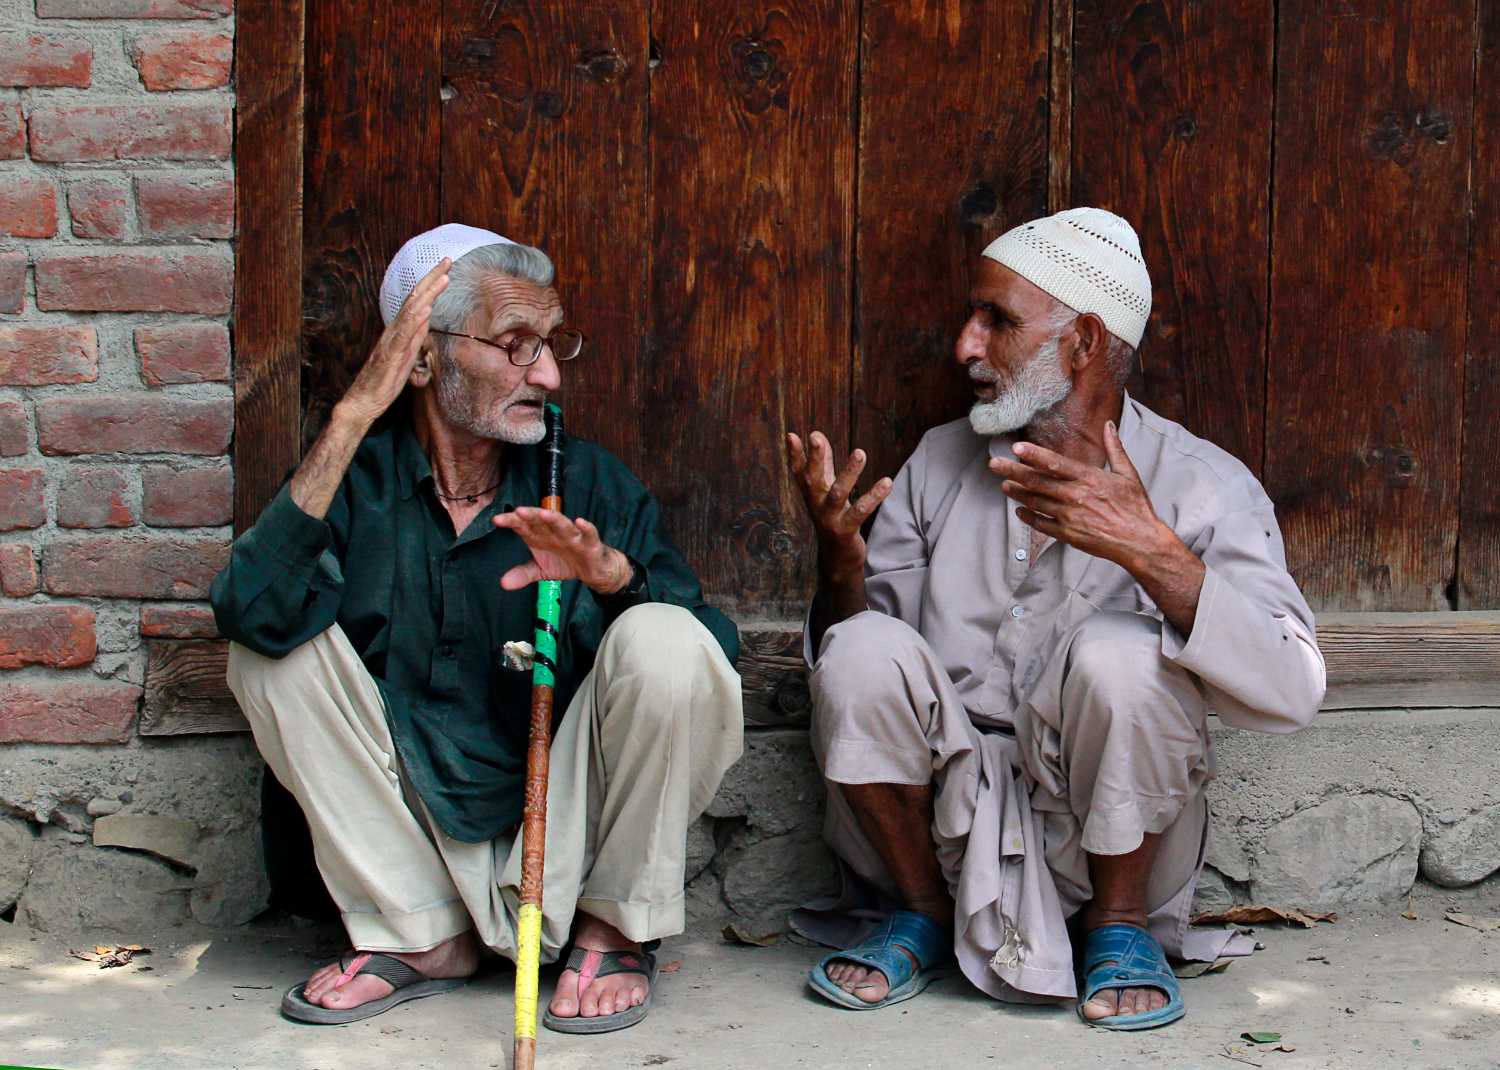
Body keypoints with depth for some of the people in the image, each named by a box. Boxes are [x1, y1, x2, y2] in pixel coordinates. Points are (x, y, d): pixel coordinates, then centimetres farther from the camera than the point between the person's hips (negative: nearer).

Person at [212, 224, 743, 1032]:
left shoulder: (589, 485, -2)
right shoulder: (359, 478, -4)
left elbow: (716, 649, -9)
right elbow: (252, 611, -24)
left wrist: (611, 571, -29)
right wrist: (355, 415, -24)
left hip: (569, 837, 0)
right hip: (416, 834, 1)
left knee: (663, 645, -23)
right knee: (271, 652, -15)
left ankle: (615, 929, -2)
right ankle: (417, 937, -4)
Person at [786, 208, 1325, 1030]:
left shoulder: (1200, 485, -7)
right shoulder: (938, 462, 6)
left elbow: (1291, 693, -21)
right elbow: (848, 637, 7)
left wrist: (1151, 551, -33)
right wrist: (840, 568, -16)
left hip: (1111, 835, -3)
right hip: (952, 814, 3)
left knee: (1118, 654, -29)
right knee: (861, 651, -21)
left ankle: (1120, 926, -5)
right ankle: (923, 917, 2)